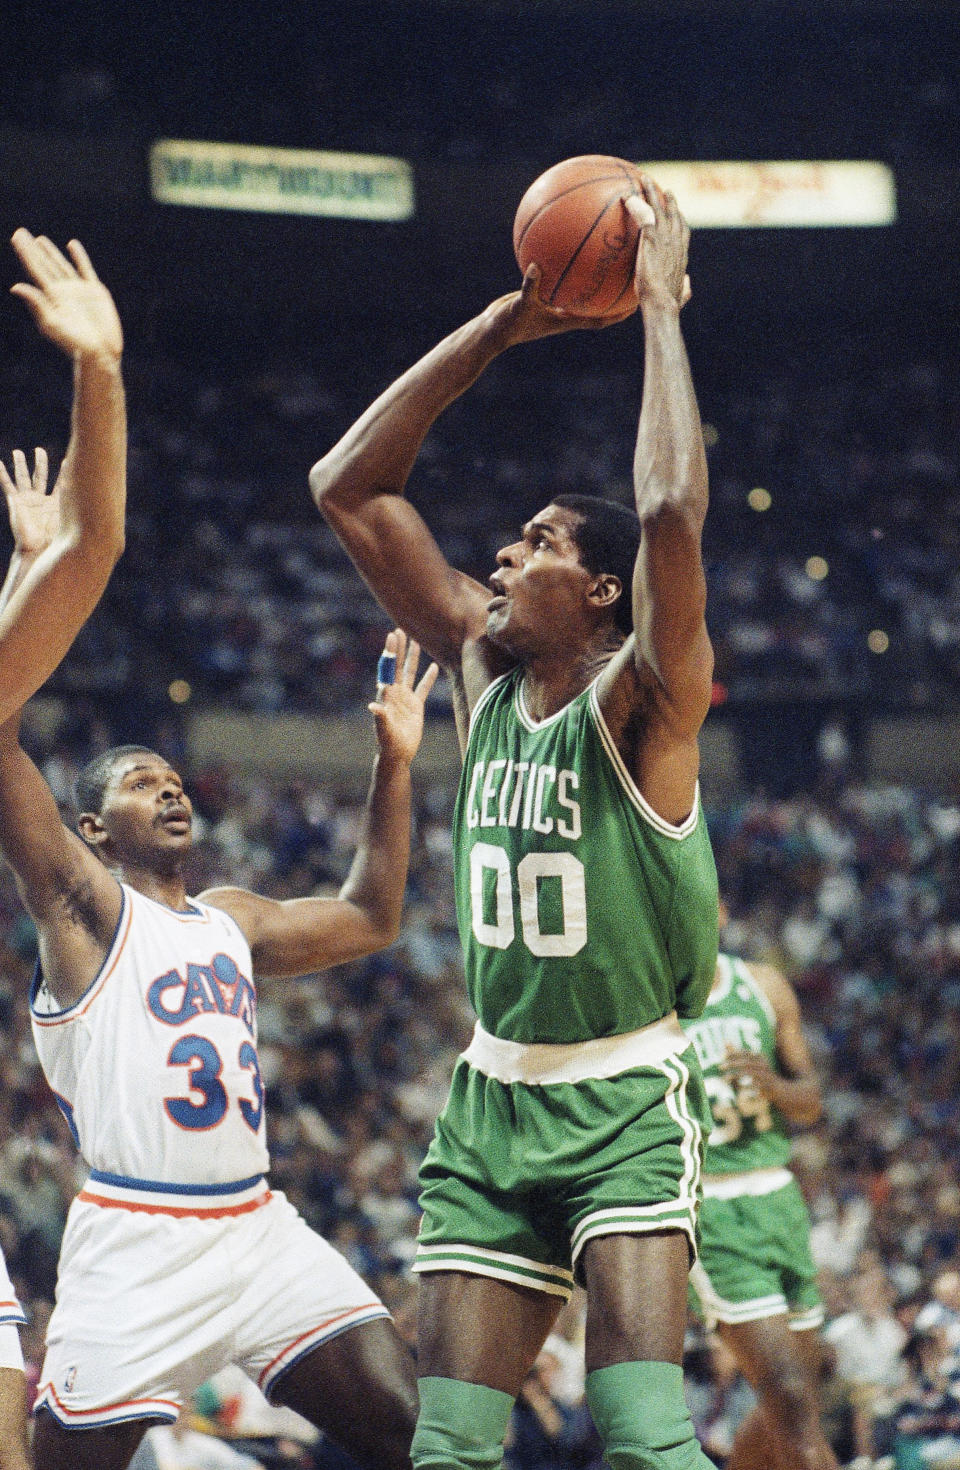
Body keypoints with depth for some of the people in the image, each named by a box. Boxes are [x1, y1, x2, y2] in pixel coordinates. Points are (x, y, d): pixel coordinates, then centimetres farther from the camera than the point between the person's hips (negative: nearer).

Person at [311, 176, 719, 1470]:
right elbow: (348, 489, 6)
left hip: (625, 1105, -6)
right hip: (491, 1104, 6)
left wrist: (660, 304, -22)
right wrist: (501, 328, 1)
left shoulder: (641, 701, -11)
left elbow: (674, 510, -30)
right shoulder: (484, 673, 6)